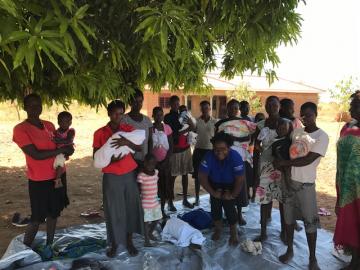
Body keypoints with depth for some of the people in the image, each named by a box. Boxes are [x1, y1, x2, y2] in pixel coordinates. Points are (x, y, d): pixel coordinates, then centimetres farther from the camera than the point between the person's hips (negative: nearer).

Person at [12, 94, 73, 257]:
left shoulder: (49, 125, 8)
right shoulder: (20, 129, -12)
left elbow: (58, 146, 17)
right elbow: (36, 155, -20)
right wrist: (61, 150, -16)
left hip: (57, 176, 6)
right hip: (39, 181, -6)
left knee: (54, 213, 14)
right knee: (37, 218, 0)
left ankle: (49, 246, 29)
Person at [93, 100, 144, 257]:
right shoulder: (100, 133, -1)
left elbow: (139, 148, -8)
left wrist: (127, 142, -27)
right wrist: (110, 160, -19)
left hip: (129, 174, 2)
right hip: (111, 177, -2)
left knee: (131, 207, 7)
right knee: (113, 210, 1)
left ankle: (129, 241, 23)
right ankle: (114, 244, 19)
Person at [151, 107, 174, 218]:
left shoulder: (167, 128, 1)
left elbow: (171, 146, 2)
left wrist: (166, 160, -7)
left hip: (165, 161, 2)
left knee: (165, 185, 5)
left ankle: (162, 210, 18)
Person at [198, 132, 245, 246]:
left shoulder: (235, 157, -33)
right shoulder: (209, 157, -29)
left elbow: (240, 179, -24)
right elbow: (202, 177, -20)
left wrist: (233, 195, -16)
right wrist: (213, 192, -14)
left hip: (231, 185, -2)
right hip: (215, 185, 2)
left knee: (229, 207, -10)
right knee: (215, 206, 0)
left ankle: (233, 232, 14)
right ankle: (218, 229, 28)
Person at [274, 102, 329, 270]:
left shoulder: (322, 136, -8)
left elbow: (308, 160, -18)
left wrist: (283, 163, -16)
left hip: (306, 184, -5)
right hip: (289, 181, 5)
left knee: (310, 221, 4)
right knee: (288, 217, 11)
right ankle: (290, 250, 27)